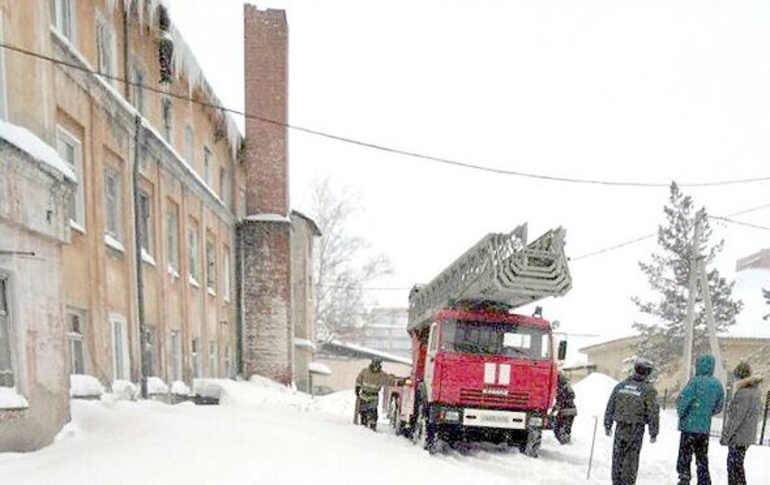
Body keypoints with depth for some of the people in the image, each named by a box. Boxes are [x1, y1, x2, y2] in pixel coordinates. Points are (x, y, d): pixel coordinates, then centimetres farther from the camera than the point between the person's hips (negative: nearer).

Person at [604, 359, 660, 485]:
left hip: (620, 428, 4)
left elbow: (610, 407, 8)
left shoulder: (620, 386, 5)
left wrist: (607, 425, 16)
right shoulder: (649, 390, -9)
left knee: (617, 459, 13)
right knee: (631, 460, 4)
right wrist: (653, 433, 2)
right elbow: (653, 413, -7)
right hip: (636, 431, -4)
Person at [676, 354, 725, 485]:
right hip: (705, 428, 6)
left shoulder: (696, 381, -14)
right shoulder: (718, 385, 5)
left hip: (690, 426, -6)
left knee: (684, 459, 2)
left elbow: (683, 400, -18)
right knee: (702, 460, 16)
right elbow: (719, 407, 13)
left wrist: (681, 414, -1)